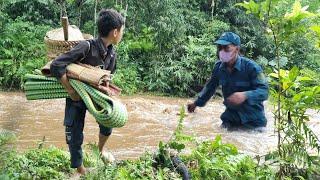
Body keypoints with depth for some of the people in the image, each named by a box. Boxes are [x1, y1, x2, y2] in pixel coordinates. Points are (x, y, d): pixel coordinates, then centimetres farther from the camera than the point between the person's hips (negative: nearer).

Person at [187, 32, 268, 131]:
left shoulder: (250, 67, -22)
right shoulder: (218, 67, -6)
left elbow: (264, 90, -24)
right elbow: (210, 87, 11)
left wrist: (245, 95, -42)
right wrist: (197, 103, 17)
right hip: (231, 115, 4)